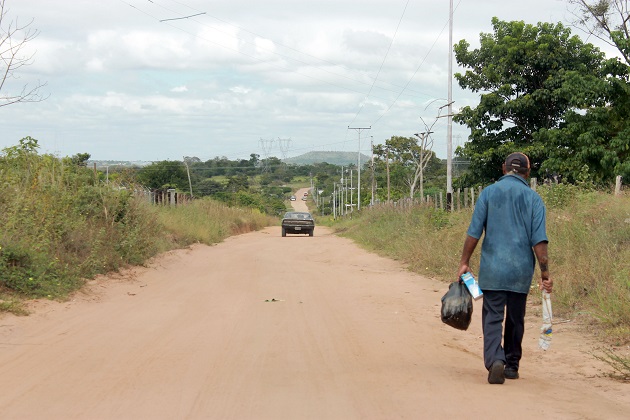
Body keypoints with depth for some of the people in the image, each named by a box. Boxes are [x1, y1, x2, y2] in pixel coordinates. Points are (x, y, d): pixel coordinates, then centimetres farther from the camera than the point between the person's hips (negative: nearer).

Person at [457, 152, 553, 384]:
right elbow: (539, 240, -4)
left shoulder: (489, 193, 2)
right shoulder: (533, 198, 2)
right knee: (515, 319, 13)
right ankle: (512, 365, 21)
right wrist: (545, 274, -2)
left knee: (492, 317, -2)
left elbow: (474, 232, -1)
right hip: (521, 270, 1)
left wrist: (464, 262, 6)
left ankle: (495, 360, -23)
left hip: (492, 269, -1)